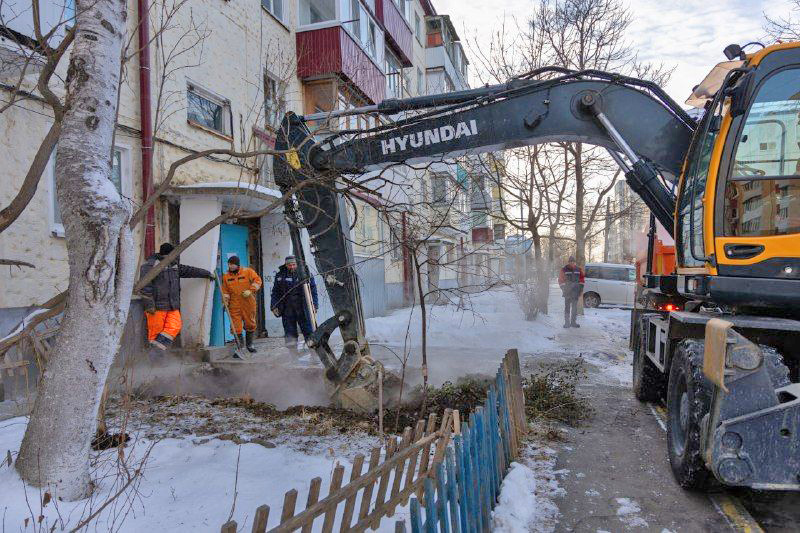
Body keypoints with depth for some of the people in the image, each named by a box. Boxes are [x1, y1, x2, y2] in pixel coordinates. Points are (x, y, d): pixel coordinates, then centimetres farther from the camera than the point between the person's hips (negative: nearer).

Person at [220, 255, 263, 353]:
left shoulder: (248, 271, -4)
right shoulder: (226, 276, 4)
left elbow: (257, 280, -4)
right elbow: (225, 291, 10)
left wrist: (250, 291, -15)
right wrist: (225, 301, -3)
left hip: (248, 304, -1)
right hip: (234, 305, 1)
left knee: (250, 324, 11)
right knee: (236, 327, -4)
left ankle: (249, 344, 29)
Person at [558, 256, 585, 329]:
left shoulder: (579, 269, 7)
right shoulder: (564, 270, -1)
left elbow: (582, 279, 13)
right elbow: (560, 280, 3)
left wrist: (580, 288, 6)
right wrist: (563, 288, -5)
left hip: (575, 292, 3)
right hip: (567, 292, -3)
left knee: (575, 307, 7)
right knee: (567, 307, -3)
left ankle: (573, 322, 14)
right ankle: (567, 323, 0)